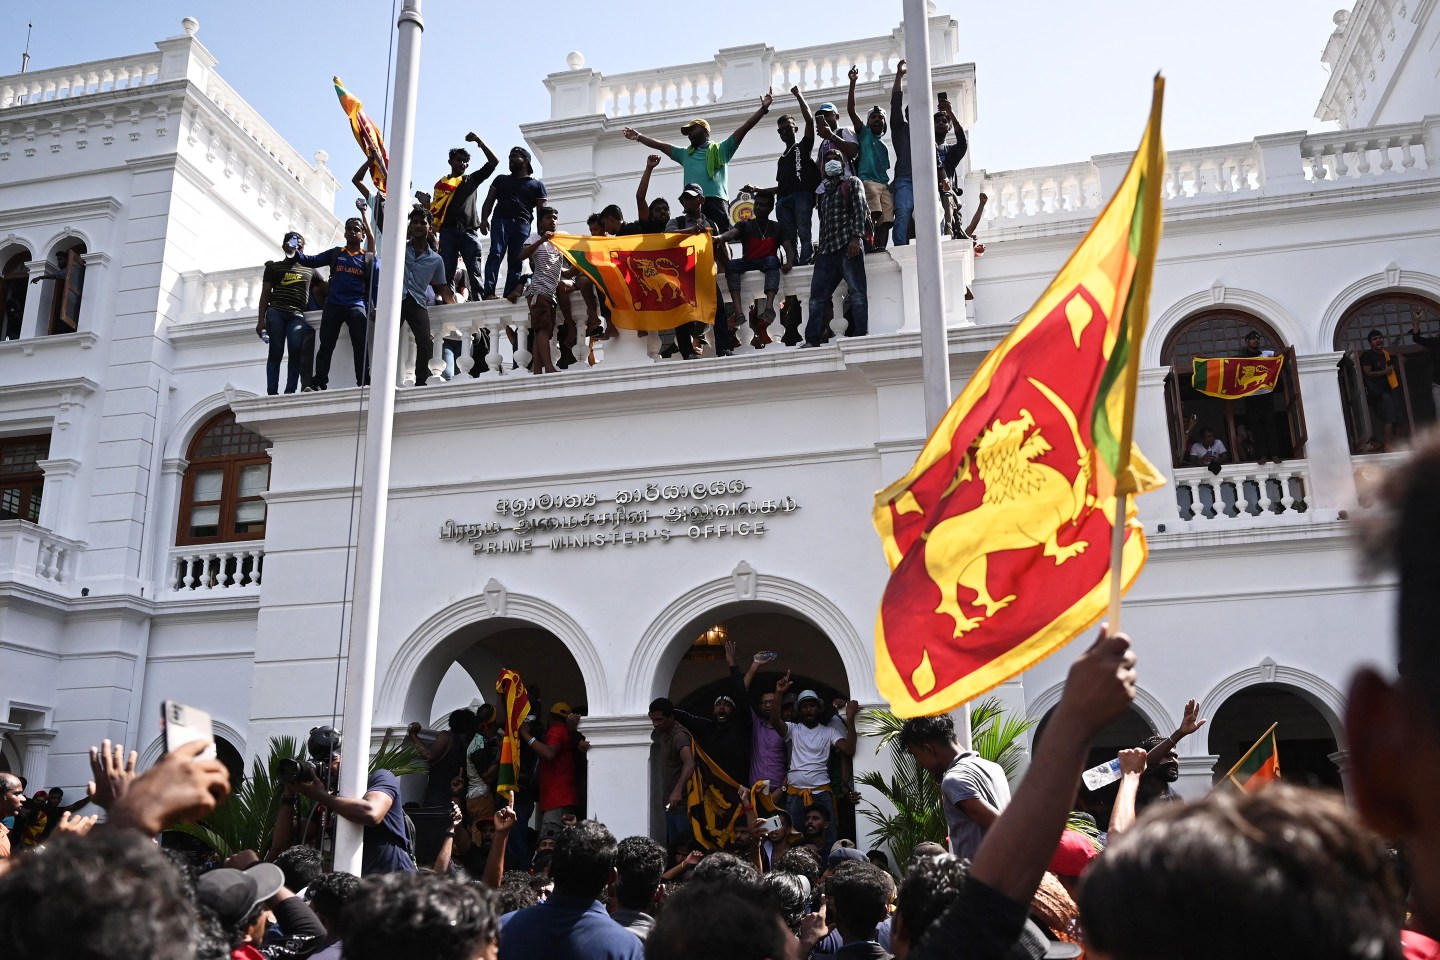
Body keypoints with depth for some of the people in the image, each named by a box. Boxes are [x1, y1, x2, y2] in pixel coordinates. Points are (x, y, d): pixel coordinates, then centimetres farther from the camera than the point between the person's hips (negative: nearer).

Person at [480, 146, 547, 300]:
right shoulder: (501, 179, 24)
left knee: (515, 261, -6)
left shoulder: (537, 185, 18)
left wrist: (542, 233, -3)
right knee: (496, 254, -18)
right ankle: (489, 292, -29)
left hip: (522, 225, 0)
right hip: (501, 220, 0)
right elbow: (489, 200, 16)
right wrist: (484, 219, -2)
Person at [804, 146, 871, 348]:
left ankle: (861, 336, -12)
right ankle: (812, 341, -3)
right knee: (817, 296, -1)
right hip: (826, 249, 6)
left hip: (848, 245, -6)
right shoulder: (823, 191, 26)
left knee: (857, 292, -9)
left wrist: (856, 237, -17)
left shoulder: (852, 183, 9)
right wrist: (819, 246, 15)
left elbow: (860, 209, -4)